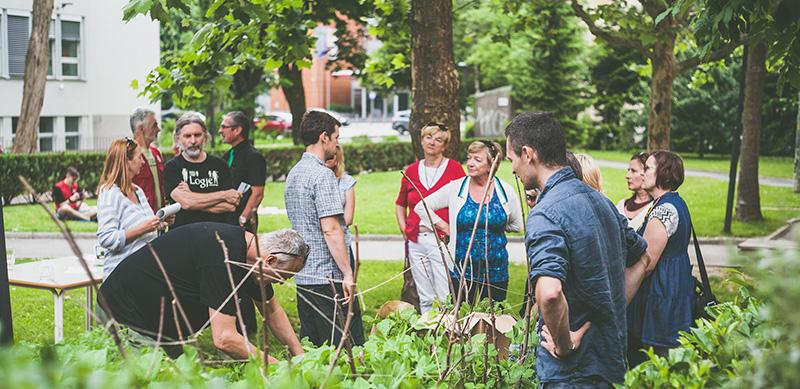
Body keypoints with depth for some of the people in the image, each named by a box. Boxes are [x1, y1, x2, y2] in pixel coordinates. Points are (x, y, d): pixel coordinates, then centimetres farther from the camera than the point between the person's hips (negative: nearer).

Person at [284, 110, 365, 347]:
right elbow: (330, 230, -20)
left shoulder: (293, 174, 15)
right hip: (327, 276, -9)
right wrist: (348, 274, -18)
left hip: (302, 276, 9)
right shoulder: (322, 175, -14)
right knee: (348, 349, -5)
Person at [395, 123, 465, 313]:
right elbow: (400, 204, 24)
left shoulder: (454, 168, -1)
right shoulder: (411, 171, 11)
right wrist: (404, 229, 12)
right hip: (416, 241, 4)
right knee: (425, 298, 10)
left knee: (446, 297, -7)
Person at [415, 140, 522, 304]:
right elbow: (421, 207, 2)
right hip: (461, 271, 0)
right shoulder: (456, 188, -2)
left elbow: (516, 225, 14)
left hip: (495, 273, 1)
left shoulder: (505, 190, 0)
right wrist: (447, 229, 0)